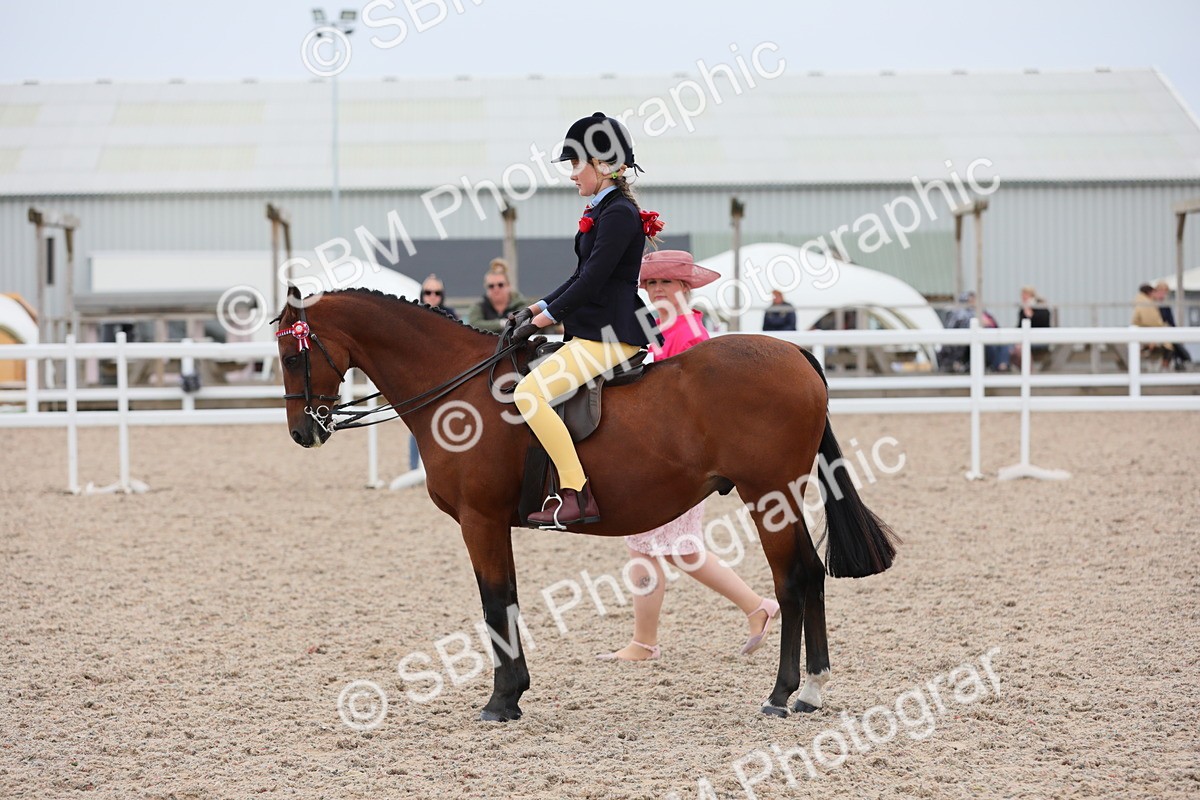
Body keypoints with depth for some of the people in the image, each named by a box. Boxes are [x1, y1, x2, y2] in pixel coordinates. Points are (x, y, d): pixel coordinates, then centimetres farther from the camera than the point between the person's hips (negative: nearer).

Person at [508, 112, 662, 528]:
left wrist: (547, 317, -13)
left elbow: (593, 279, -19)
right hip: (592, 330, 11)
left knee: (529, 393, -22)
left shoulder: (619, 215, -15)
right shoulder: (603, 211, 16)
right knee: (532, 390, 21)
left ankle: (577, 494, -23)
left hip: (609, 334, -11)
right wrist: (539, 307, 12)